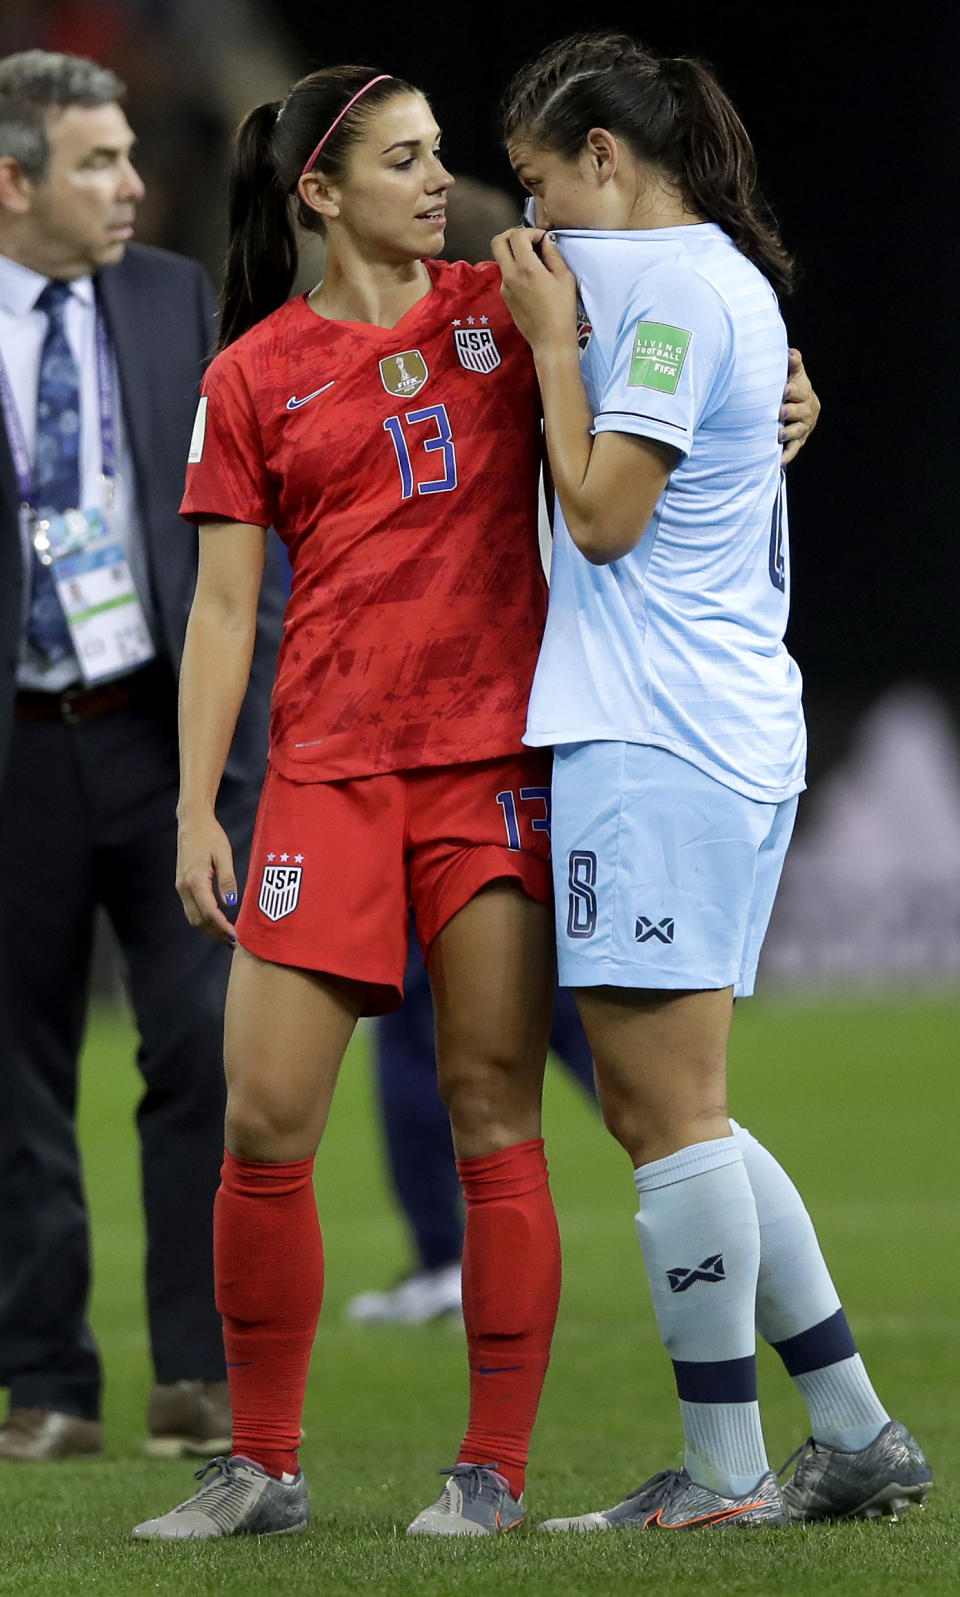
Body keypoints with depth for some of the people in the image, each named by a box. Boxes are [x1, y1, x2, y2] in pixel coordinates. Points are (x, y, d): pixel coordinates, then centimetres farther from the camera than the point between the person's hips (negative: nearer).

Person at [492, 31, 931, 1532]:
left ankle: (724, 1474, -3)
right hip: (728, 734, 10)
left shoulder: (673, 288, -12)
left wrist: (552, 338, -5)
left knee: (673, 1115, -6)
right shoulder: (727, 282, 19)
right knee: (662, 1112, 12)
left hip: (660, 743, -10)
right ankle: (857, 1436, 14)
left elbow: (604, 513, -13)